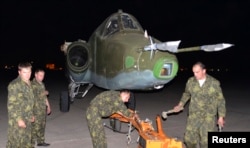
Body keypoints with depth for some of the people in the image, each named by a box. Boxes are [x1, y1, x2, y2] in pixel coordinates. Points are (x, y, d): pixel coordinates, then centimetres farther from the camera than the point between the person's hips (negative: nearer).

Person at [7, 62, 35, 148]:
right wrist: (18, 119, -21)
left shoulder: (28, 84, 10)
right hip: (17, 120, -8)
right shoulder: (14, 85, -16)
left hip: (27, 120, 8)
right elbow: (11, 105, -18)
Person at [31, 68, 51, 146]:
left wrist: (48, 106, 19)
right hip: (36, 109, -8)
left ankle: (41, 141, 26)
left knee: (42, 125, 14)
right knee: (35, 126, -5)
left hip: (43, 109, 8)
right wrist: (44, 93, -11)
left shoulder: (42, 84, 14)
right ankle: (32, 143, 4)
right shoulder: (33, 84, -12)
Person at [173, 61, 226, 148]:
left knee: (206, 141, -1)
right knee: (189, 139, 6)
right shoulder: (190, 81, 0)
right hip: (193, 116, 3)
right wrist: (180, 105, 11)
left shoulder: (214, 83, -7)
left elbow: (220, 100, 0)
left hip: (209, 118, -3)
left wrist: (221, 116, 1)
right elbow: (186, 94, 20)